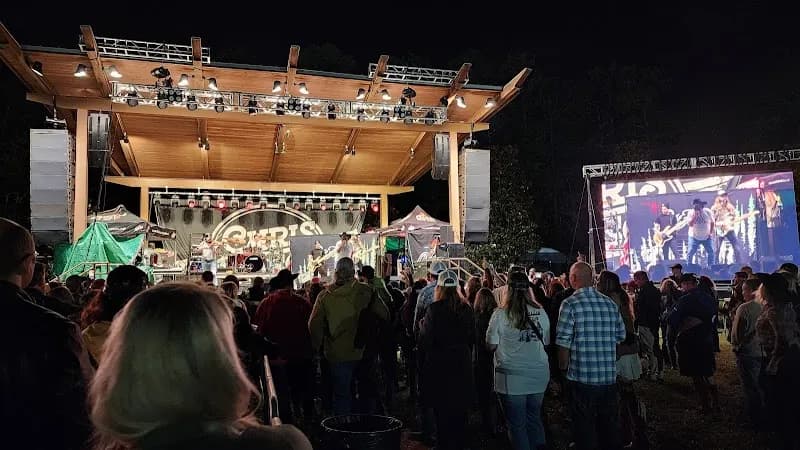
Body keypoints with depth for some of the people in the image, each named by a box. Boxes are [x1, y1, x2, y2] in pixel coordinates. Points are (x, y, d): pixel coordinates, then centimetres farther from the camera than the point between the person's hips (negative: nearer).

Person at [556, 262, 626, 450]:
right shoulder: (610, 304, 4)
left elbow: (564, 343, -12)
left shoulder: (570, 304, -11)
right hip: (610, 378, 5)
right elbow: (620, 337, 10)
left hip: (582, 378, -5)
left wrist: (563, 368, 2)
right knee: (610, 427, 18)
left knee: (584, 430, 6)